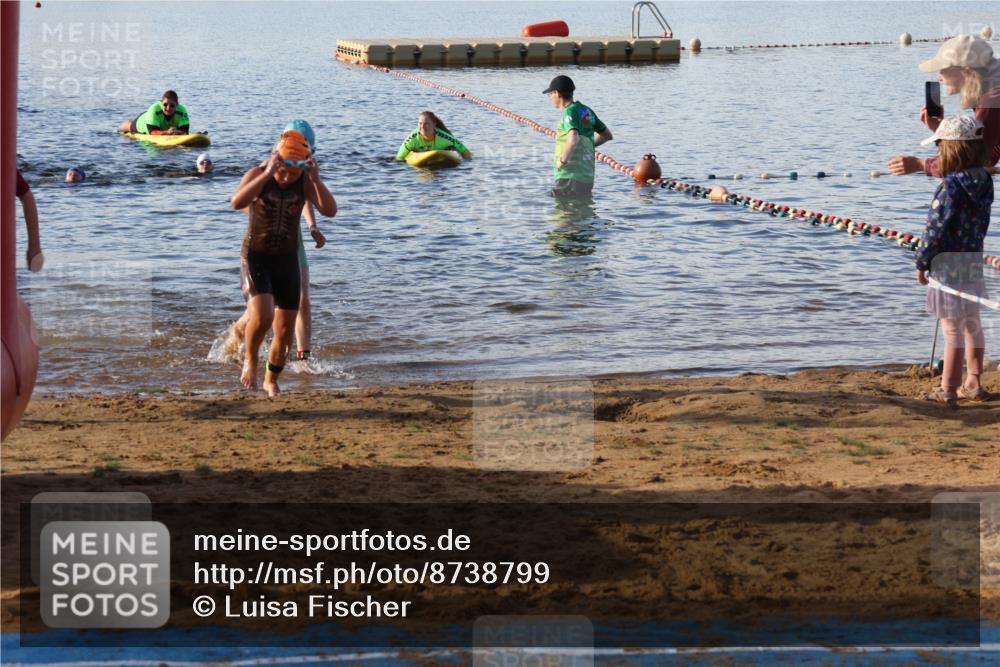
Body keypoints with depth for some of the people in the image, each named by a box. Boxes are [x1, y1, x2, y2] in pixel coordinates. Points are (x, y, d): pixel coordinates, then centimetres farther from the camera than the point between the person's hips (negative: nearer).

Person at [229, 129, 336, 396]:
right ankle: (250, 360, 3)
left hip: (287, 260, 3)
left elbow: (330, 210, -21)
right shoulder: (257, 175, -14)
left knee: (285, 331, 4)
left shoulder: (306, 182, -7)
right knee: (262, 316, -26)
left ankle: (271, 380, 29)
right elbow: (237, 202, -33)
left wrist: (316, 180, -34)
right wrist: (268, 174, -40)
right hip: (255, 257, -3)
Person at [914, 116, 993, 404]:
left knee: (952, 328, -4)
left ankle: (948, 389, 1)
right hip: (974, 258, 8)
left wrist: (922, 262, -8)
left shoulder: (952, 185, -19)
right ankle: (973, 383, 26)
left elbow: (936, 228, -16)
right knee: (971, 324, 17)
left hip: (949, 261, -8)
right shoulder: (984, 180, 2)